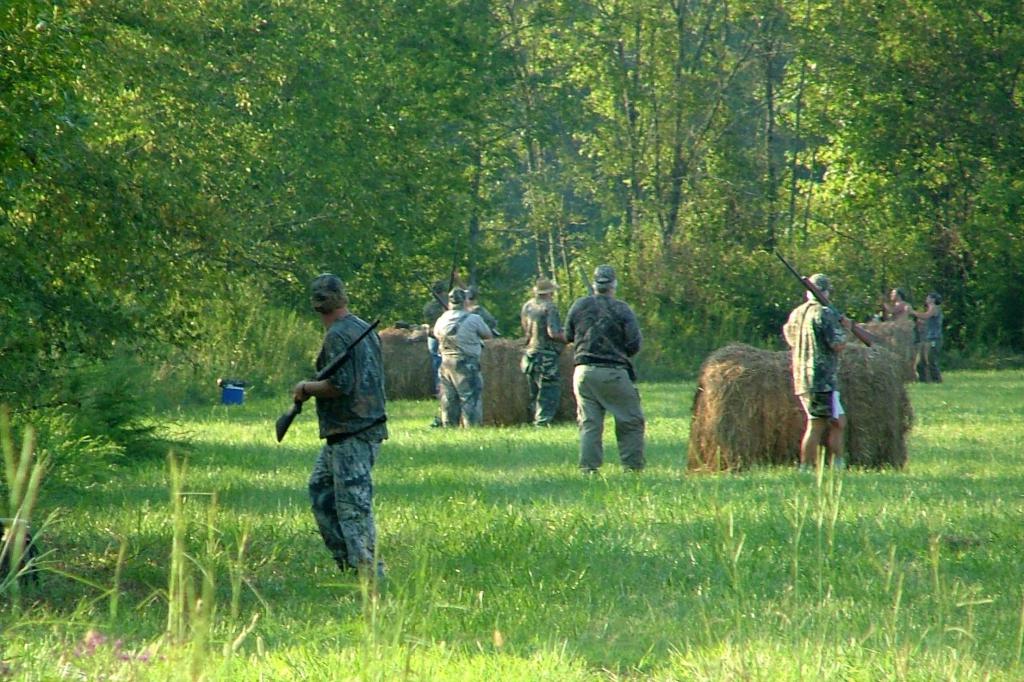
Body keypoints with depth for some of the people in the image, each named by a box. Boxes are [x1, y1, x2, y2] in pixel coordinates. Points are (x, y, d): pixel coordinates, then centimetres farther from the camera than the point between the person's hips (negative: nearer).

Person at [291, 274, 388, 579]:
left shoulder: (338, 336, -16)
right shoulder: (366, 330, 13)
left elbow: (340, 385, -23)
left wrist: (307, 388, -6)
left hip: (350, 432, -10)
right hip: (369, 425, 10)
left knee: (353, 503, -8)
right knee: (320, 488, 19)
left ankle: (370, 572, -8)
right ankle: (345, 557, 21)